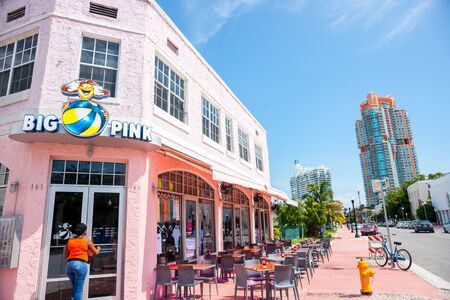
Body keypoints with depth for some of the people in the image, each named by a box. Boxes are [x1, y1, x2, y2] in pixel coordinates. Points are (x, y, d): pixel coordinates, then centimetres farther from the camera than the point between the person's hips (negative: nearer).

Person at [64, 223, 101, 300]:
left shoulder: (70, 240, 15)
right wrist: (98, 249, 35)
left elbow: (65, 255, 23)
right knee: (78, 290, -1)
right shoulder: (87, 240, 6)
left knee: (75, 288, 23)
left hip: (69, 264, 5)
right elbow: (96, 252, 14)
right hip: (81, 265, -4)